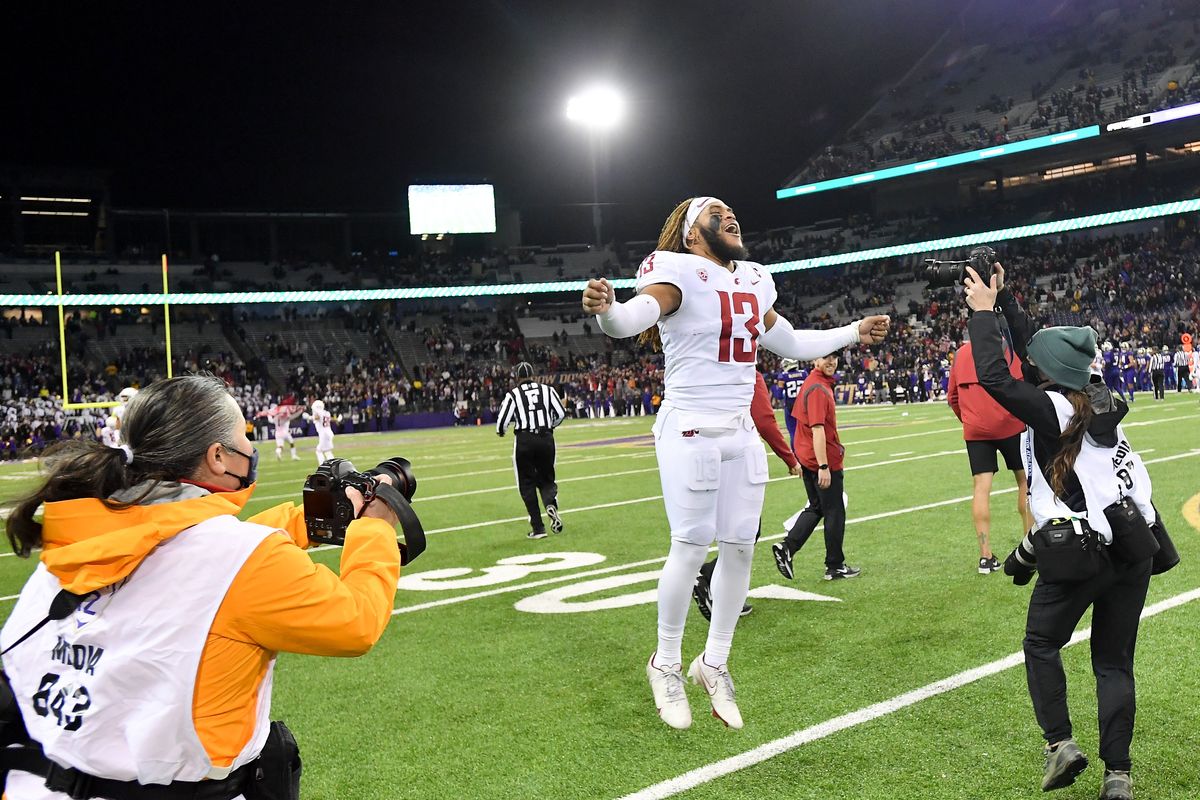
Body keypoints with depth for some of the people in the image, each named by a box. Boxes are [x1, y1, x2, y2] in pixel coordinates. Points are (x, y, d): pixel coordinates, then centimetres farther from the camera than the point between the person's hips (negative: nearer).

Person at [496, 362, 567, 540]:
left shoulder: (513, 394, -1)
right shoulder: (547, 390, 6)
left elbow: (503, 420, -4)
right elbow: (561, 413, 3)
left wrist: (500, 431, 19)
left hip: (524, 440, -2)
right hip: (546, 438, 2)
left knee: (527, 484, 9)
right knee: (546, 479, 18)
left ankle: (537, 528, 6)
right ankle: (551, 503, -16)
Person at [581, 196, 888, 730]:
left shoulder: (752, 281, 13)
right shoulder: (680, 272, -11)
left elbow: (790, 343, 27)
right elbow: (632, 319, -31)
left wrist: (854, 333, 33)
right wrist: (605, 310, -54)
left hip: (741, 432, 7)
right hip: (690, 431, -7)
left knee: (740, 546, 8)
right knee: (691, 547, -4)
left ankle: (714, 663, 25)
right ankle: (666, 664, 16)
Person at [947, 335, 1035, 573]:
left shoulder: (961, 353, 12)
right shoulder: (1009, 347, -1)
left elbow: (953, 397, 14)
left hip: (975, 430, 3)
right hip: (1010, 425, -3)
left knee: (981, 487, 1)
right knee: (1025, 479, 14)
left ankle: (985, 556, -1)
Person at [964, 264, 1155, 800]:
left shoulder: (1051, 410, -11)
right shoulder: (1100, 400, 9)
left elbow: (993, 377, -14)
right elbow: (1035, 351, 19)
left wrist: (982, 312, -3)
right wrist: (1002, 299, 22)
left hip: (1082, 553, -6)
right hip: (1135, 546, 7)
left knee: (1041, 644, 15)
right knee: (1114, 661, 12)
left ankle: (1060, 744, 6)